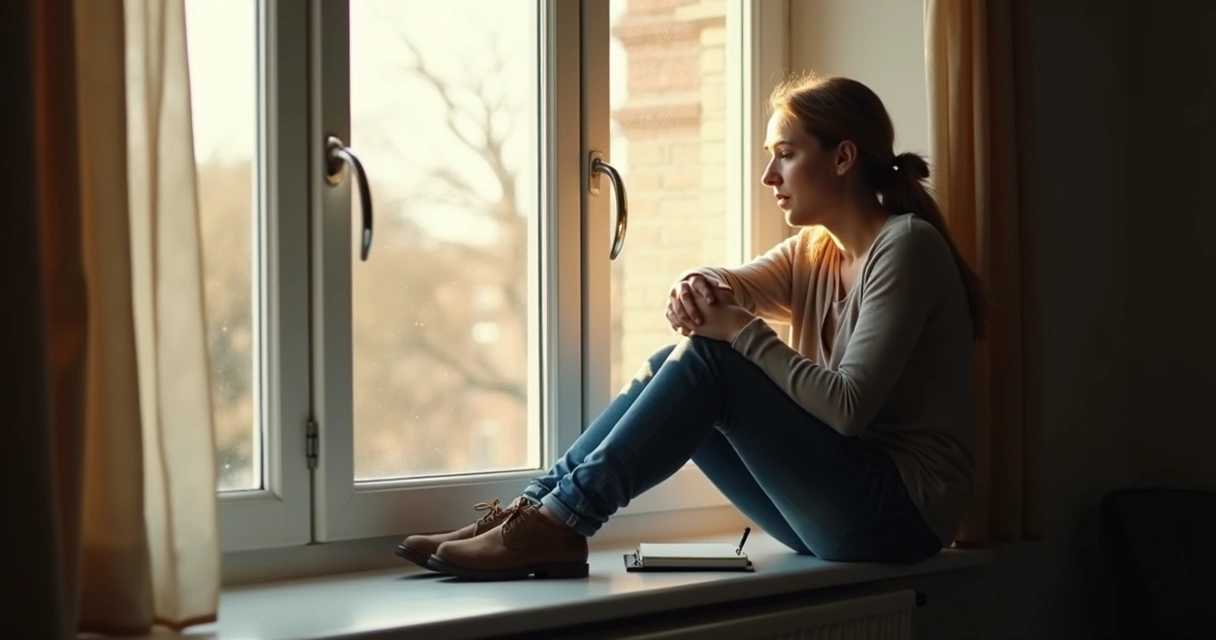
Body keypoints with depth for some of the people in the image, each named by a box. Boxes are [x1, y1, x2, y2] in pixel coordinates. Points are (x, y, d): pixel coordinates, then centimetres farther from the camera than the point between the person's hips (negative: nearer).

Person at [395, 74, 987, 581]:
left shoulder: (905, 247, -12)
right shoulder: (811, 254, 14)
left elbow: (850, 406, -20)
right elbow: (730, 287, -3)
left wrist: (743, 332, -19)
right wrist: (695, 288, -26)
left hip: (901, 509, -8)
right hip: (838, 506, 8)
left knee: (709, 360, -19)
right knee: (678, 363, -4)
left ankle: (560, 523, -21)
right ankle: (540, 509, -10)